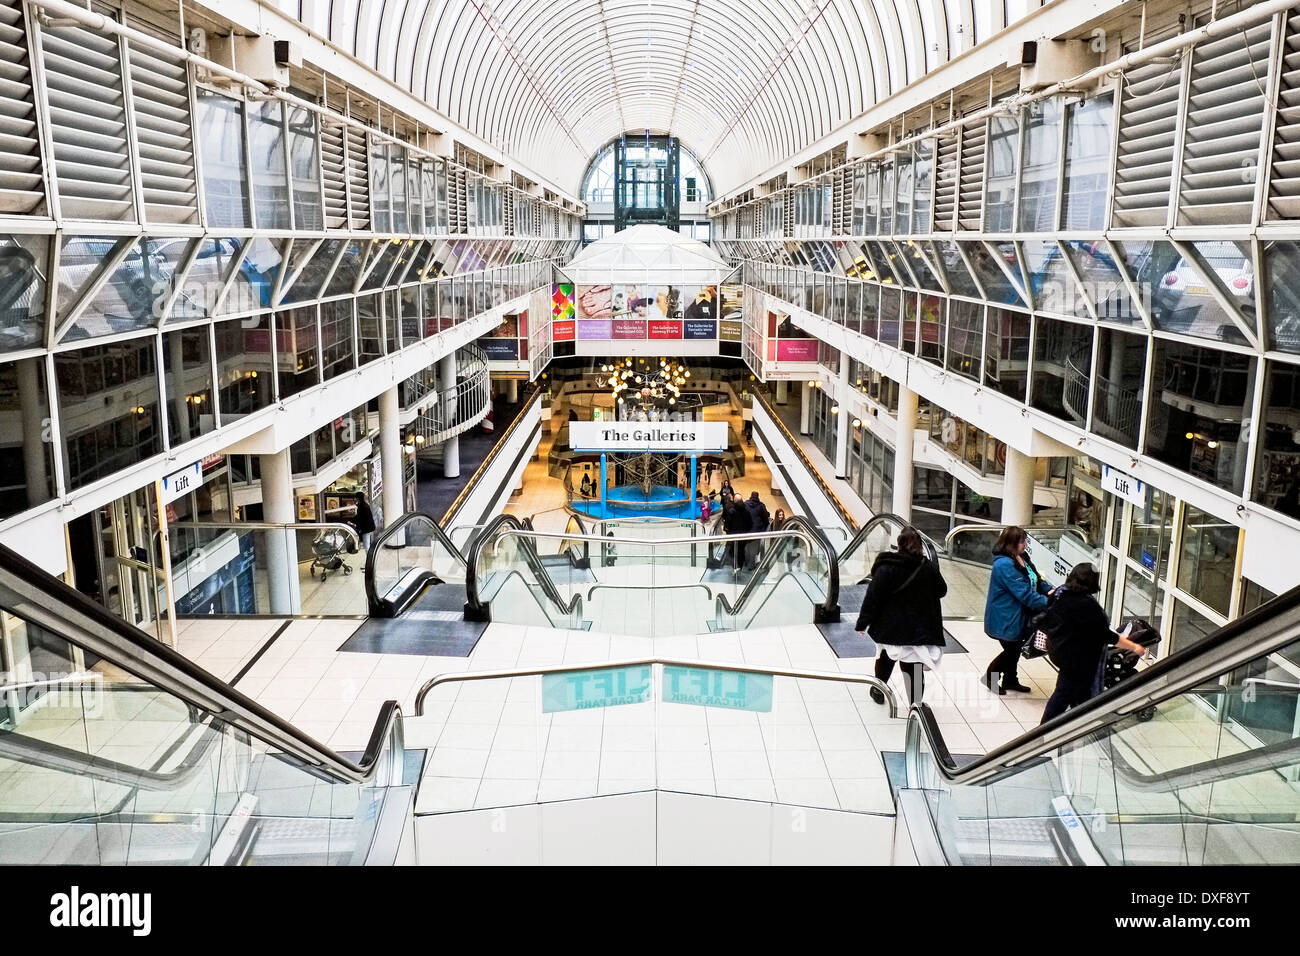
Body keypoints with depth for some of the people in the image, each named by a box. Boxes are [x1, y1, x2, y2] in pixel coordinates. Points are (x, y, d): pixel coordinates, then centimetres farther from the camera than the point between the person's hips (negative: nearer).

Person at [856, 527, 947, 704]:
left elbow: (873, 597, -12)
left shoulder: (886, 568, -11)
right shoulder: (929, 568, -3)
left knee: (886, 657, 23)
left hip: (891, 628, 0)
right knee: (914, 667, 4)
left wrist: (862, 623, -6)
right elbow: (942, 590, 13)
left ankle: (878, 690, 40)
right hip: (919, 629, 0)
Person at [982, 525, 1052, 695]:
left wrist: (1049, 591, -6)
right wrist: (1048, 603, -27)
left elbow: (1036, 580, 12)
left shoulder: (1021, 558, 2)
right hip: (1005, 618, -9)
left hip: (1017, 616, 9)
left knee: (1015, 649, 22)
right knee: (1011, 650, 7)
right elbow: (1025, 594, -30)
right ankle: (990, 678, 28)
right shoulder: (1005, 565, -29)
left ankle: (1010, 680, 41)